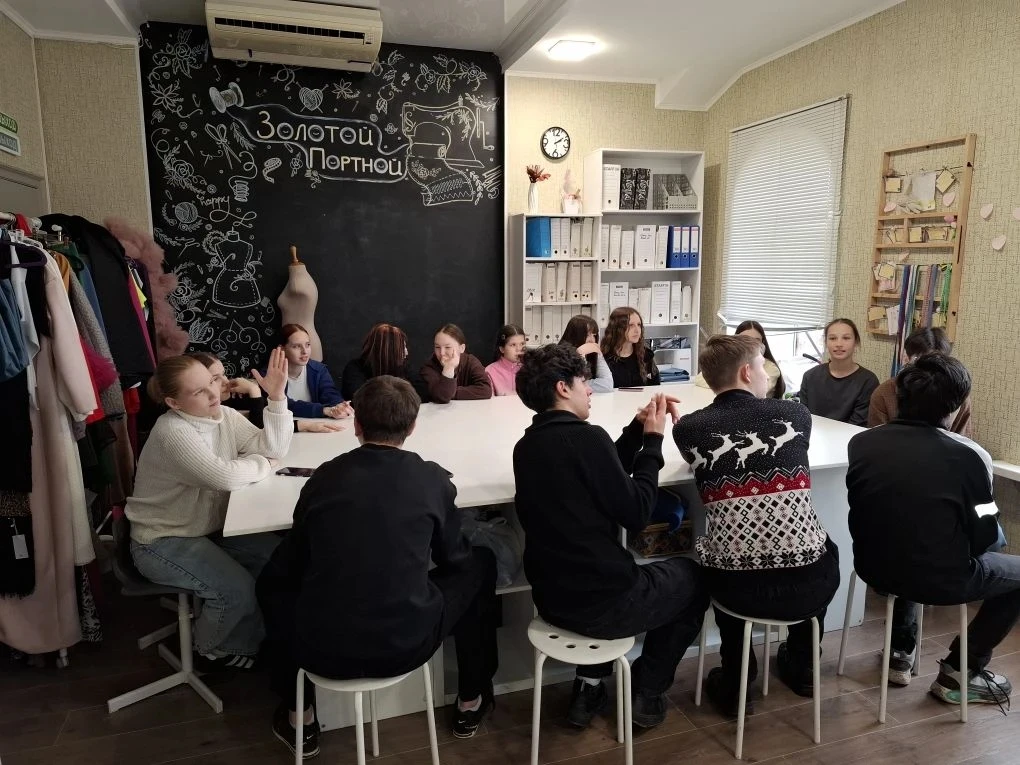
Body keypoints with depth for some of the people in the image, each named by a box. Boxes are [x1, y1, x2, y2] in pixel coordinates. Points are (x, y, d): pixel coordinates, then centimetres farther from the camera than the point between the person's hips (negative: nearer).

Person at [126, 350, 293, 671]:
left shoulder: (224, 416, -2)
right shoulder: (172, 433, -26)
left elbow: (273, 449, -9)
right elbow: (224, 476, -36)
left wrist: (277, 398, -21)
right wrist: (263, 464, -17)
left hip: (209, 526, 8)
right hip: (163, 540, -8)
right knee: (239, 590, -21)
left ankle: (259, 637, 16)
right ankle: (211, 651, 12)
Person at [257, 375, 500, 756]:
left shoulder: (325, 477, -1)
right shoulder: (432, 479, -4)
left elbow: (291, 565, 12)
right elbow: (452, 558, 12)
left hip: (323, 648, 1)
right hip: (407, 644, -1)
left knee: (273, 581, 30)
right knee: (479, 565, 22)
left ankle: (298, 718, 35)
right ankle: (471, 703, 35)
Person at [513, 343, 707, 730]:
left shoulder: (526, 446, 4)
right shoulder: (586, 437, -21)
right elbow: (636, 513, -14)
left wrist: (637, 430, 7)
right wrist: (653, 439, -6)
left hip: (553, 597, 7)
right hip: (603, 601, -7)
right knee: (693, 576, 20)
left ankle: (589, 687, 30)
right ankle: (645, 694, 26)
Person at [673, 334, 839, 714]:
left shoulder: (688, 428, -3)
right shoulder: (795, 414, -1)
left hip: (737, 588, 0)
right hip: (806, 585, 1)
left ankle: (734, 681, 36)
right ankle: (801, 666, 49)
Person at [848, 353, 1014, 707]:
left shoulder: (860, 442, -6)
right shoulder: (970, 456, -16)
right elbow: (983, 538, -7)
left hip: (873, 567, 5)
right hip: (940, 580, -5)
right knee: (1015, 572, 20)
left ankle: (900, 650, 35)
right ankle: (960, 671, 21)